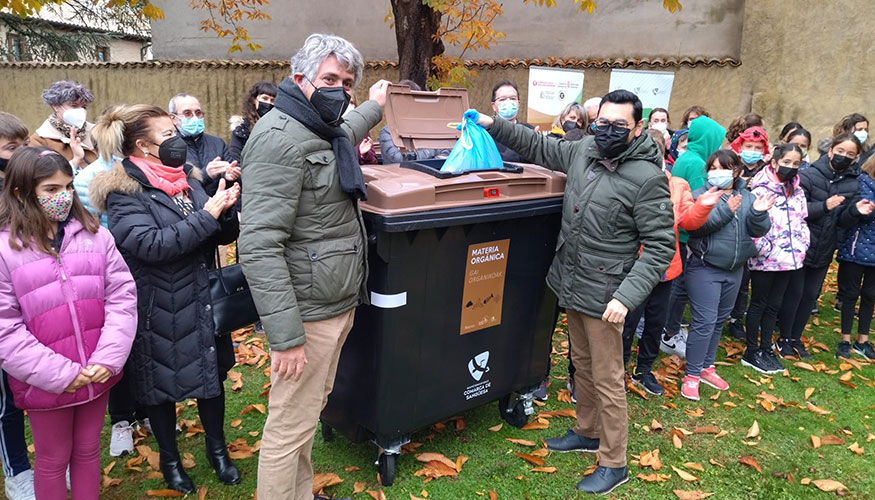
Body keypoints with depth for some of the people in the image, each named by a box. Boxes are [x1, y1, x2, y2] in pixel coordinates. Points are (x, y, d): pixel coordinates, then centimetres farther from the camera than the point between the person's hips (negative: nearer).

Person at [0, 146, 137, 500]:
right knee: (53, 459, 17)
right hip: (46, 382, -2)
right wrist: (59, 374, -16)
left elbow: (122, 296, -4)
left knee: (88, 451, 20)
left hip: (97, 374, 2)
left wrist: (108, 358, -13)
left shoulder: (95, 235, -3)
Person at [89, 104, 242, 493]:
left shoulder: (189, 178, 5)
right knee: (161, 382, 12)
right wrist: (206, 215, -27)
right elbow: (152, 245, -26)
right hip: (159, 311, -5)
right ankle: (170, 459, 35)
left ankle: (217, 449, 36)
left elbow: (225, 234, 5)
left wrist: (226, 207, -17)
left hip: (202, 302, 5)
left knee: (212, 373, 15)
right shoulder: (123, 193, -12)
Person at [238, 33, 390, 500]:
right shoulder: (280, 138, -19)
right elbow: (259, 247, -25)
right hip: (308, 312, -10)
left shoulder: (325, 130, 11)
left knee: (307, 414, 21)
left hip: (338, 303, 10)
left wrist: (373, 108, 55)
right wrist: (286, 335, -27)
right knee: (290, 427, 2)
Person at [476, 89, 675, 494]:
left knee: (607, 380, 3)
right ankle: (587, 432, 43)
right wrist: (495, 125, 11)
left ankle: (613, 464, 21)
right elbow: (540, 147, 19)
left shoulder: (648, 177, -18)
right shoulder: (583, 151, 2)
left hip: (603, 295, -7)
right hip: (571, 285, 7)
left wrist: (627, 296, -25)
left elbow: (660, 245, -17)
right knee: (582, 365, 22)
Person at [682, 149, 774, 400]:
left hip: (734, 270, 6)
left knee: (719, 321, 16)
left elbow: (759, 230, 2)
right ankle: (691, 376, 2)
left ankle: (707, 367, 30)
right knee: (704, 322, -8)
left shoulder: (747, 197, 8)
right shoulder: (700, 195, -7)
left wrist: (758, 213, -17)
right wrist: (726, 211, -27)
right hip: (705, 269, -6)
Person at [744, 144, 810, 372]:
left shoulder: (797, 192, 10)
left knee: (774, 305, 14)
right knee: (758, 304, 5)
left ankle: (766, 349, 25)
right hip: (764, 261, -6)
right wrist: (767, 250, -19)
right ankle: (752, 352, 15)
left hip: (788, 259, 6)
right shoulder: (761, 191, -13)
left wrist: (802, 246, 6)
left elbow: (802, 222, 17)